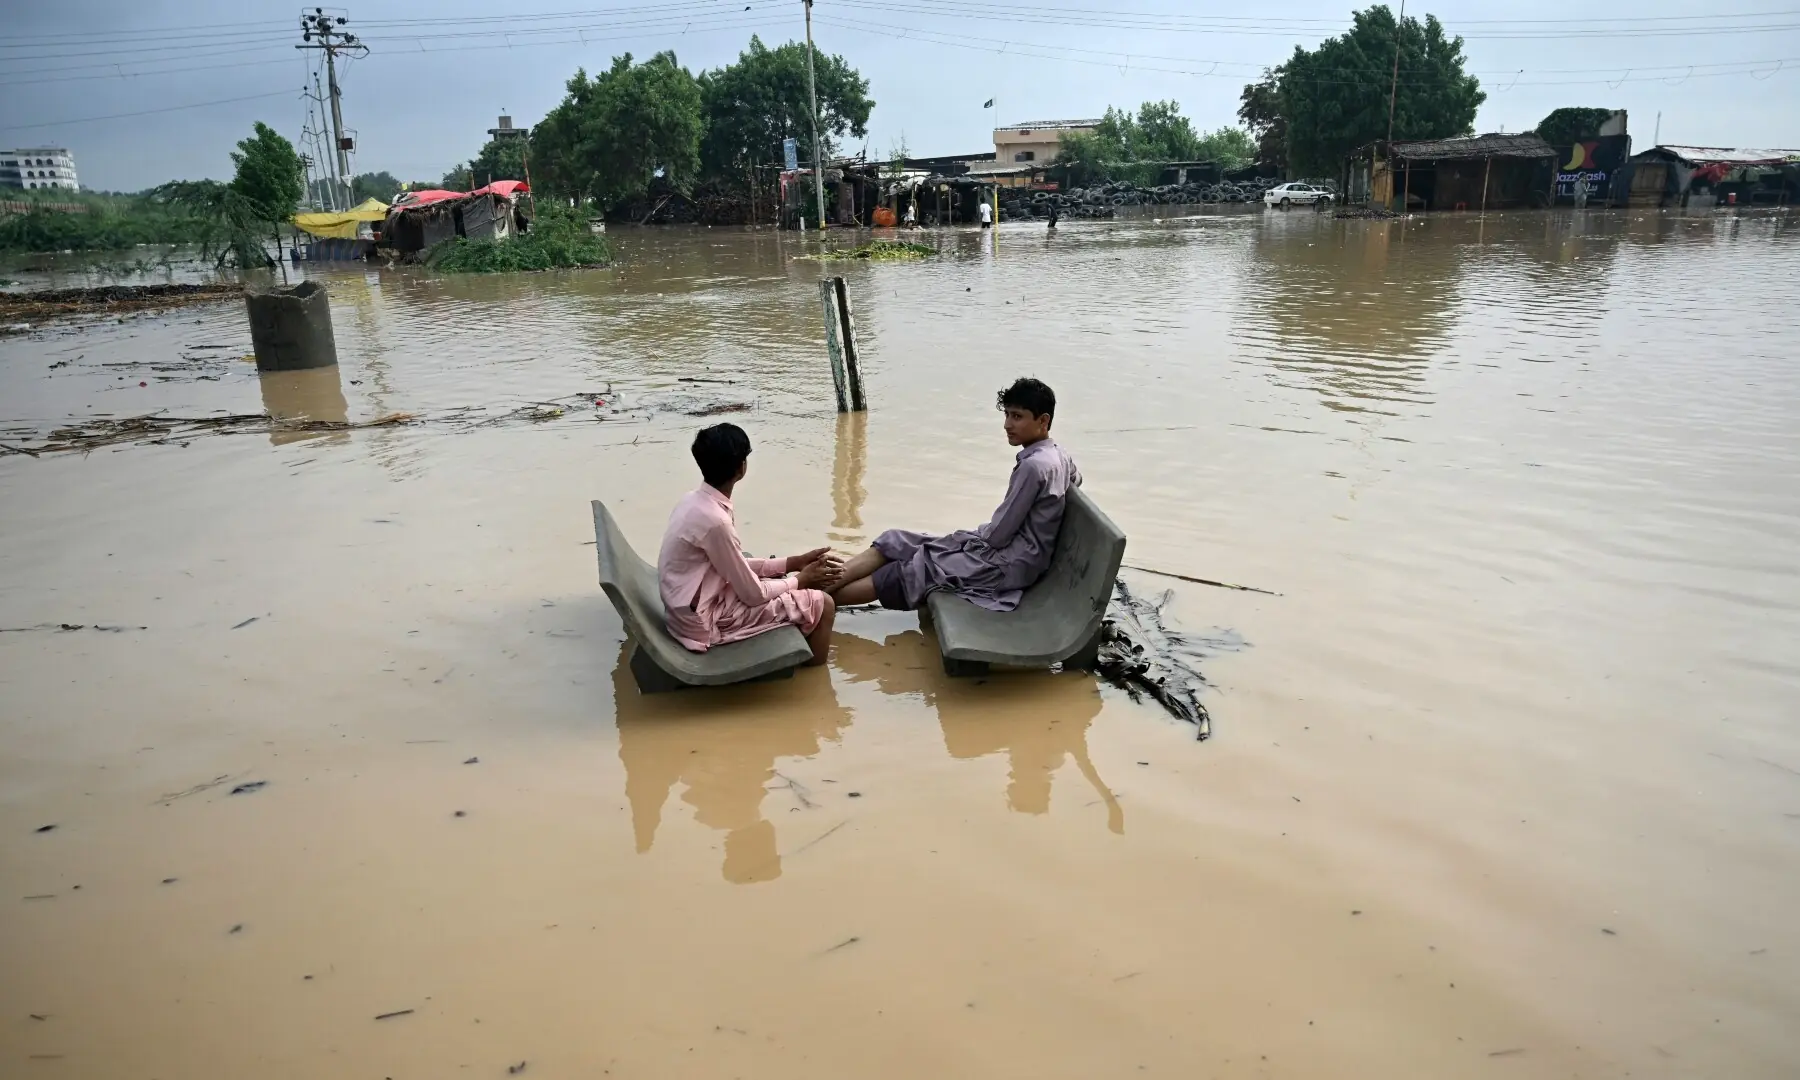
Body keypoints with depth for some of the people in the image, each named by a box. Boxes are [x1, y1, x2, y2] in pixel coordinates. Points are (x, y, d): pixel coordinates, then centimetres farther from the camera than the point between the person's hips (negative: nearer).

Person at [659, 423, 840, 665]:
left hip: (694, 607, 9)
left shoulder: (694, 500, 1)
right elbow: (753, 594, -18)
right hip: (705, 621, -9)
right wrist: (800, 579, -2)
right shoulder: (715, 520, -26)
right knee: (822, 605, -6)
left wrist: (793, 563, 8)